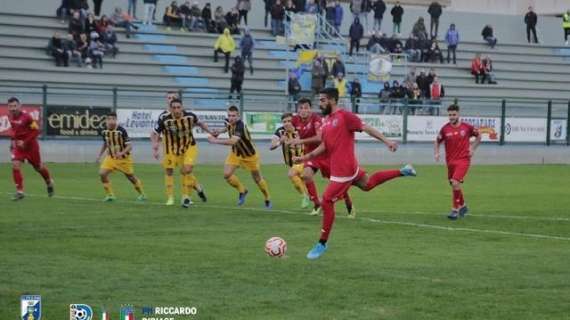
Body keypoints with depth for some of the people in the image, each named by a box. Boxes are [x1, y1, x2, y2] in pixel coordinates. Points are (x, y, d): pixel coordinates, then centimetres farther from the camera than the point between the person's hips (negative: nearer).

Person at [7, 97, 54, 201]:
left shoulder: (26, 116, -23)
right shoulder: (10, 116, -3)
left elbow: (36, 130, -19)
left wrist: (25, 142, -22)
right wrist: (13, 139, 9)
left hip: (30, 145, -4)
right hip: (18, 145, 4)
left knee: (38, 167, 13)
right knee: (15, 165, -16)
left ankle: (49, 183, 43)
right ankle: (19, 191, -11)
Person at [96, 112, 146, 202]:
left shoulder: (121, 131, -24)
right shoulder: (104, 131, -7)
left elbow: (130, 146, -22)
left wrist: (122, 153, -38)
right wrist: (99, 155, 8)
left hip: (124, 158, -4)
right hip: (111, 157, 4)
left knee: (131, 177, 9)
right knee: (102, 173, -14)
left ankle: (142, 194, 32)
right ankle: (110, 195, 1)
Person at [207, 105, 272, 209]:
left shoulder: (240, 126, -37)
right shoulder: (229, 122, -14)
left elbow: (232, 141, -52)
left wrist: (215, 141, -46)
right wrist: (219, 132, 1)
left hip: (250, 155, -6)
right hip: (236, 153, 6)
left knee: (257, 179, 9)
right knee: (227, 174, -13)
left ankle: (267, 199, 34)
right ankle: (242, 191, 14)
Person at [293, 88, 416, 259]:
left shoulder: (344, 116, -13)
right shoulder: (326, 121, 13)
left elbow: (366, 128, -15)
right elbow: (324, 146, 18)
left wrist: (386, 141, -19)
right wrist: (305, 157, 9)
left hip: (343, 169, -10)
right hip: (346, 167, 10)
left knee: (327, 202, -9)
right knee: (367, 184, 28)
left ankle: (322, 243, 1)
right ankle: (402, 172, 40)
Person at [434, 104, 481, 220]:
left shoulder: (467, 127, -5)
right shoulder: (445, 129, -2)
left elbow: (478, 136, 12)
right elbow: (437, 142, 11)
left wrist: (473, 149, 1)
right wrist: (436, 153, -5)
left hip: (463, 159, -4)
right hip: (450, 161, 4)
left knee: (455, 183, -20)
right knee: (454, 185, 14)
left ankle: (455, 210, -11)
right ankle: (463, 206, 39)